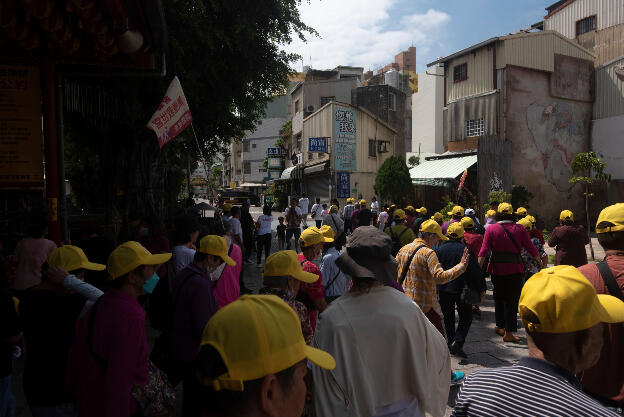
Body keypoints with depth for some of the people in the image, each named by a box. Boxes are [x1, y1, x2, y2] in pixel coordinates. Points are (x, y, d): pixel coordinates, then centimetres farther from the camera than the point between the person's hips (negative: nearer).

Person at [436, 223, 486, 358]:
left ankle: (450, 344, 19)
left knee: (448, 318, 15)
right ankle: (458, 342, -8)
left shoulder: (439, 250, 0)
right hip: (461, 290, -3)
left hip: (444, 290, 3)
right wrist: (482, 290, 0)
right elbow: (476, 272, -8)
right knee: (466, 317, 7)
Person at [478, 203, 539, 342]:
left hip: (497, 271, 1)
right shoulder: (520, 229, -3)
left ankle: (500, 326, 30)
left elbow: (484, 251, -11)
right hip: (515, 271, -1)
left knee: (499, 299, 19)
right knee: (512, 301, 6)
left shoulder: (491, 229, -4)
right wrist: (540, 261, 18)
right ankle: (508, 332, 6)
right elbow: (531, 249, 1)